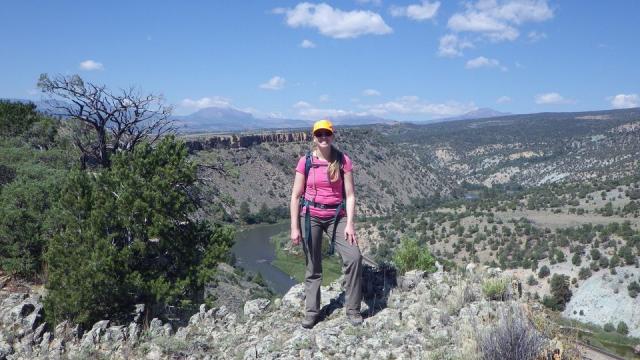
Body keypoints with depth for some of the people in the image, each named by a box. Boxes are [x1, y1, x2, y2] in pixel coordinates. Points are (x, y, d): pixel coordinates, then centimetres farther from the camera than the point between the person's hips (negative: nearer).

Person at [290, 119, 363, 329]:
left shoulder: (343, 161, -2)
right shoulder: (305, 162, -3)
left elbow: (350, 195, -3)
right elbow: (296, 196, 0)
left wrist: (350, 224, -11)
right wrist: (294, 227, -4)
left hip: (336, 216, 0)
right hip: (310, 216, 0)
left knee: (354, 257, -15)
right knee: (313, 267, 7)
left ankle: (352, 310, 1)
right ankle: (311, 312, 23)